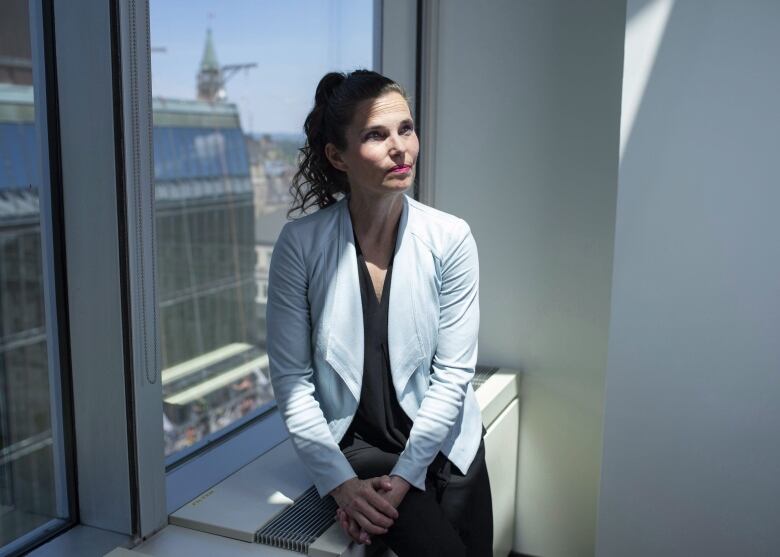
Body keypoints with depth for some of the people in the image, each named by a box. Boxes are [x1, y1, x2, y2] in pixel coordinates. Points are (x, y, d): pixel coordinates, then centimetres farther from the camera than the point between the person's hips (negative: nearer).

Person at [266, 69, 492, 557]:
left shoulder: (450, 238, -8)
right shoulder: (302, 243, -11)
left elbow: (453, 373, -7)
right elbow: (291, 379, -9)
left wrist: (404, 476, -13)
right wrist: (341, 483, -15)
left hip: (443, 442, 2)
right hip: (355, 444, -2)